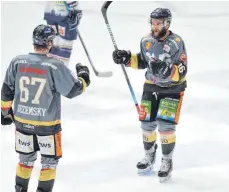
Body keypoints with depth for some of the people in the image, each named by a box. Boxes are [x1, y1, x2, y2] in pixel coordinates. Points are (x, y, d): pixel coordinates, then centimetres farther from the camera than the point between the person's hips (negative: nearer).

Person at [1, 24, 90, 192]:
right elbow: (73, 90, -11)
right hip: (47, 124, -4)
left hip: (22, 121, 4)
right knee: (50, 160, 13)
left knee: (26, 158, 22)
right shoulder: (56, 66, -19)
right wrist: (83, 77, 8)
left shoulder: (18, 62, -6)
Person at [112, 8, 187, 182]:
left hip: (172, 88, -5)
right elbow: (142, 62, 12)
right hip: (151, 87, 5)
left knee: (166, 125, -11)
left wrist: (167, 70, -40)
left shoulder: (176, 43, -20)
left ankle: (167, 162, 5)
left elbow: (182, 71, -22)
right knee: (147, 124, 8)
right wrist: (127, 59, -4)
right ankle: (150, 156, 32)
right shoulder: (146, 41, -2)